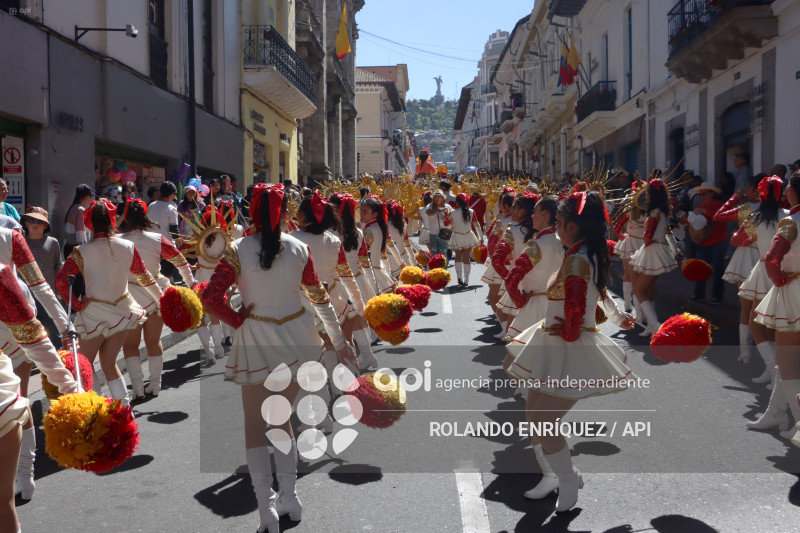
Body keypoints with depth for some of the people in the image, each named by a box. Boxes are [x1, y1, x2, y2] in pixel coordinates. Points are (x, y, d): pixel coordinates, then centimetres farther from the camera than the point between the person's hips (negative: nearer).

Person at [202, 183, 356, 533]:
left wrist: (238, 320, -3)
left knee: (255, 424, 10)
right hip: (295, 340, 3)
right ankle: (289, 494, 19)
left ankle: (266, 504, 2)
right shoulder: (299, 249, -2)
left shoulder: (238, 250, -11)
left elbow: (211, 297, -18)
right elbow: (320, 298, 4)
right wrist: (340, 342, 12)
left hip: (255, 344, -3)